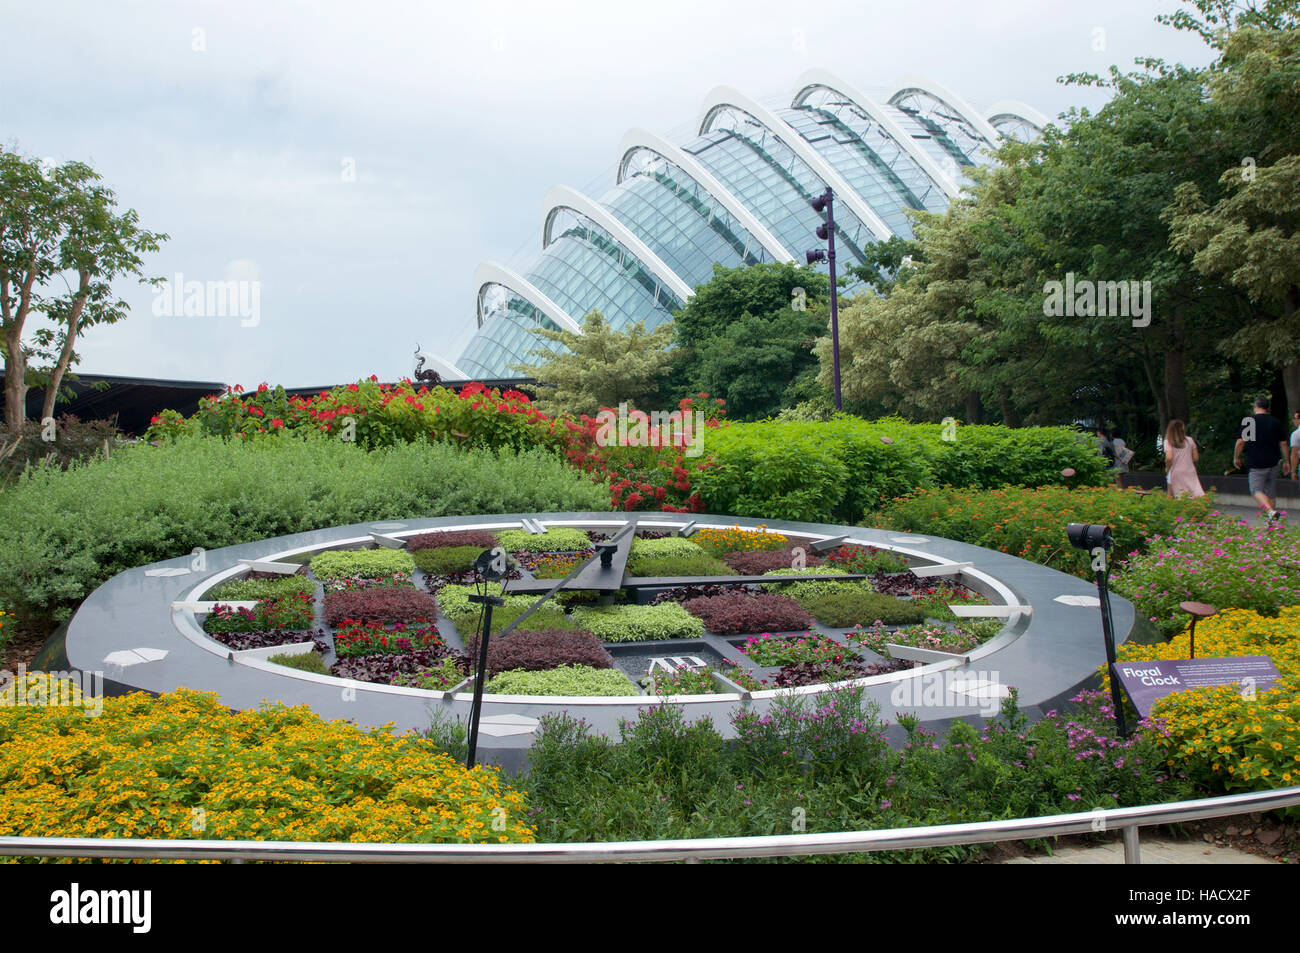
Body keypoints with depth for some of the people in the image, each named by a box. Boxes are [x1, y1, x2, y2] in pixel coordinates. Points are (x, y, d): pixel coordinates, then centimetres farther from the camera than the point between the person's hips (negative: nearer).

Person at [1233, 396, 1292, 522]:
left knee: (1256, 490, -2)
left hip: (1257, 463, -4)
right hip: (1274, 462, 5)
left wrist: (1236, 457, 7)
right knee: (1271, 491, 14)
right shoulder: (1276, 422, 6)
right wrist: (1286, 462, 15)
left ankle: (1271, 512, -26)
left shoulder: (1248, 422, -5)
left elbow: (1241, 442, -7)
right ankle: (1272, 521, 16)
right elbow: (1283, 443, 8)